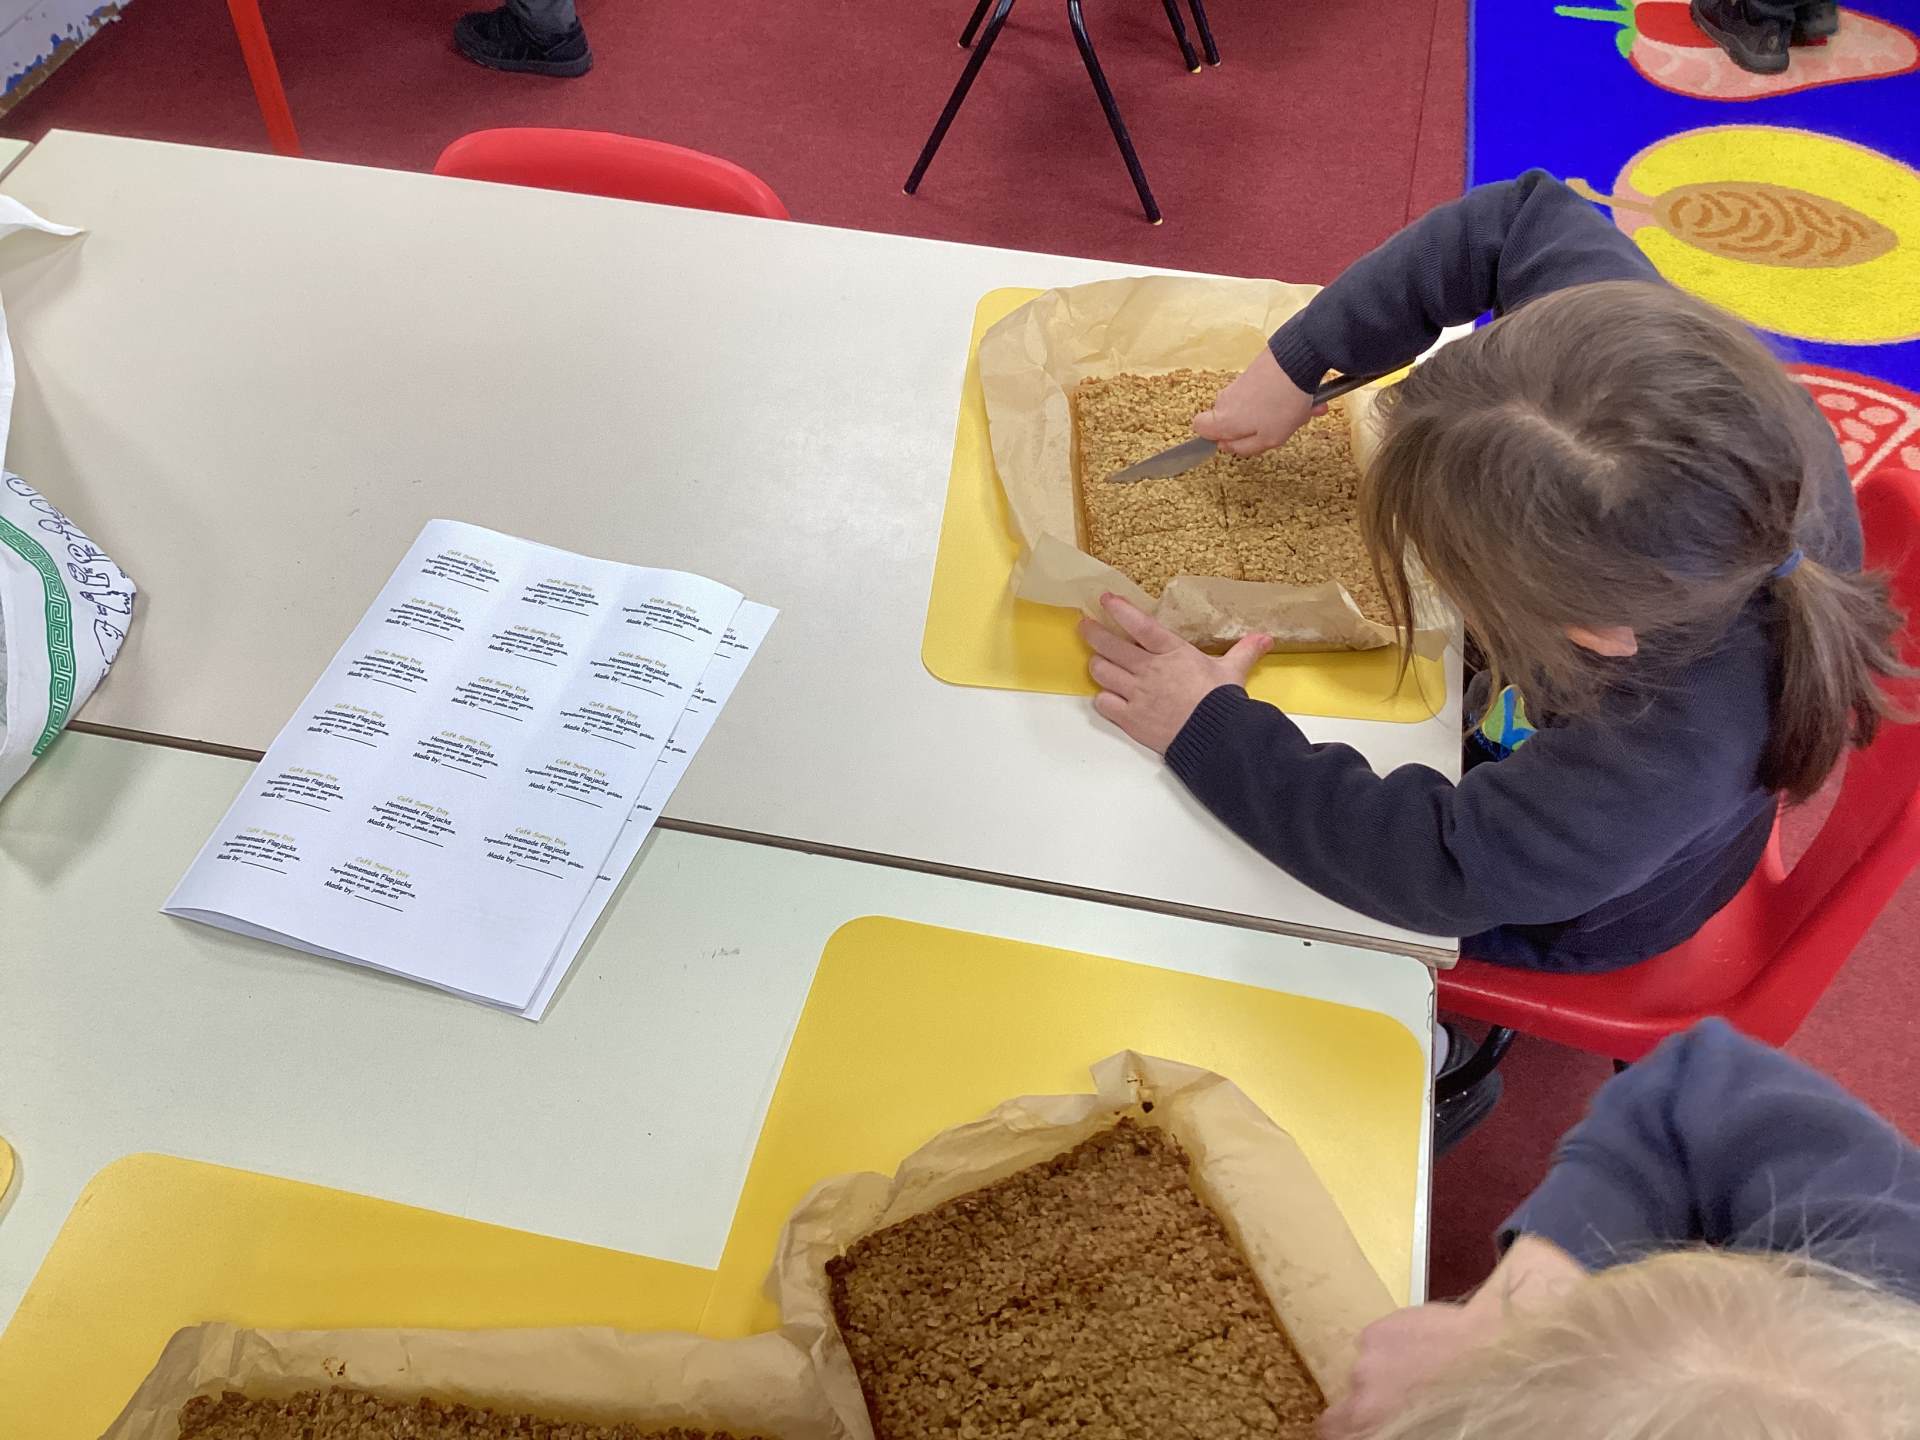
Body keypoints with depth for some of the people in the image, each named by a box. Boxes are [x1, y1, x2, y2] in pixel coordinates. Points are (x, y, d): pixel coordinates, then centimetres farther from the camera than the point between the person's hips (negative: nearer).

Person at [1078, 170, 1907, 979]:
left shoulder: (1677, 746, -48)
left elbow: (1442, 871, -36)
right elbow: (1521, 219, -21)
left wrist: (1206, 731, -31)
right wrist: (1298, 360, -23)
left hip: (1562, 914, -5)